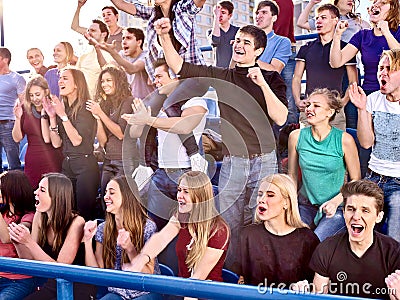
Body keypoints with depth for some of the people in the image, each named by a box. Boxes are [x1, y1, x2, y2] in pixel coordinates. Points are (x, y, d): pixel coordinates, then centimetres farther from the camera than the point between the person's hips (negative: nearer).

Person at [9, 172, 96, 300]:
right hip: (51, 285, 5)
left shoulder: (76, 223, -18)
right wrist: (18, 242, -15)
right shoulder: (40, 217, 0)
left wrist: (29, 242, -26)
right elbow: (29, 260, 4)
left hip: (78, 288, -5)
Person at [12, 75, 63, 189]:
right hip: (31, 163, 4)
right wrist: (18, 118, -11)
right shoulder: (25, 108, 3)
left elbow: (47, 139, -17)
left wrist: (43, 114, -18)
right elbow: (17, 138, 3)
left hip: (52, 163, -3)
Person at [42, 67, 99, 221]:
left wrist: (63, 115, -17)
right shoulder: (61, 107, 12)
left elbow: (77, 140, -16)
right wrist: (52, 116, -3)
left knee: (84, 212, -5)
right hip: (66, 165, 7)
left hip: (85, 165, -7)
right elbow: (56, 143, 6)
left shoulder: (85, 107, -7)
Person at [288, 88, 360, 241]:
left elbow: (355, 180, -2)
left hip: (337, 208, -3)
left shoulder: (344, 140, -10)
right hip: (306, 205, 3)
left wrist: (335, 201, -15)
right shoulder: (296, 136, -2)